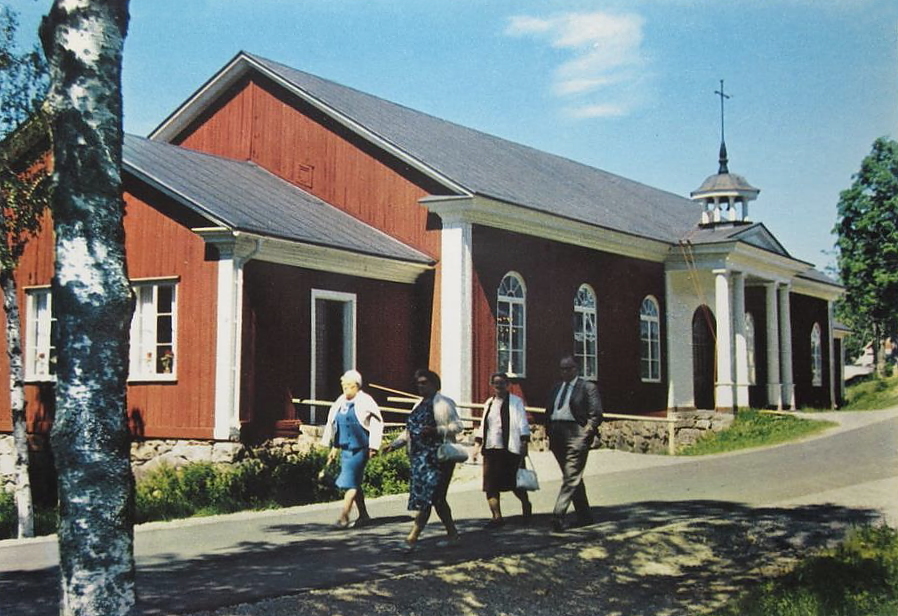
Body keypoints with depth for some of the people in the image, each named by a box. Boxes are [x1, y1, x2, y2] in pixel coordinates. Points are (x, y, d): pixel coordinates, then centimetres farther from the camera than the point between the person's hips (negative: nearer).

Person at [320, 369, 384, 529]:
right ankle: (363, 515, 22)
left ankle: (343, 517, -9)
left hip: (359, 449, -7)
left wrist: (373, 447, -12)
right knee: (354, 483, 11)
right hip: (345, 449, 7)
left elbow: (376, 424, -10)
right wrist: (333, 448, 16)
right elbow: (333, 425, 18)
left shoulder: (365, 402, -9)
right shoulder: (340, 403, 10)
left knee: (350, 482, -10)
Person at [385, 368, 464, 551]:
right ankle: (452, 534, 19)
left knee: (425, 496, -12)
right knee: (436, 498, 10)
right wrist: (395, 444, 10)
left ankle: (413, 537, -15)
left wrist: (437, 430, -23)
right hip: (419, 456, 8)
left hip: (437, 457, -8)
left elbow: (458, 426, -9)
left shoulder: (443, 403, -4)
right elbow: (409, 430, 23)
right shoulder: (419, 406, 20)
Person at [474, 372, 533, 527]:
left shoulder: (515, 402, 0)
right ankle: (497, 517, 4)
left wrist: (524, 443, -11)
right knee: (490, 485, -2)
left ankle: (526, 505, 30)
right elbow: (483, 426, 19)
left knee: (514, 483, 3)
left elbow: (522, 423, -4)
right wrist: (478, 443, 12)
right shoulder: (489, 403, 15)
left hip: (510, 449, -5)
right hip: (490, 449, 5)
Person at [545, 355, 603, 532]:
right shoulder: (557, 387, 18)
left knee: (571, 477, -12)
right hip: (557, 436, 7)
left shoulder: (588, 387, -1)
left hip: (576, 435, -7)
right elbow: (548, 412, 21)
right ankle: (585, 517, 21)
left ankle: (558, 516, -19)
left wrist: (585, 435, -13)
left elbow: (596, 415, -7)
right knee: (573, 477, 13)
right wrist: (550, 433, 10)